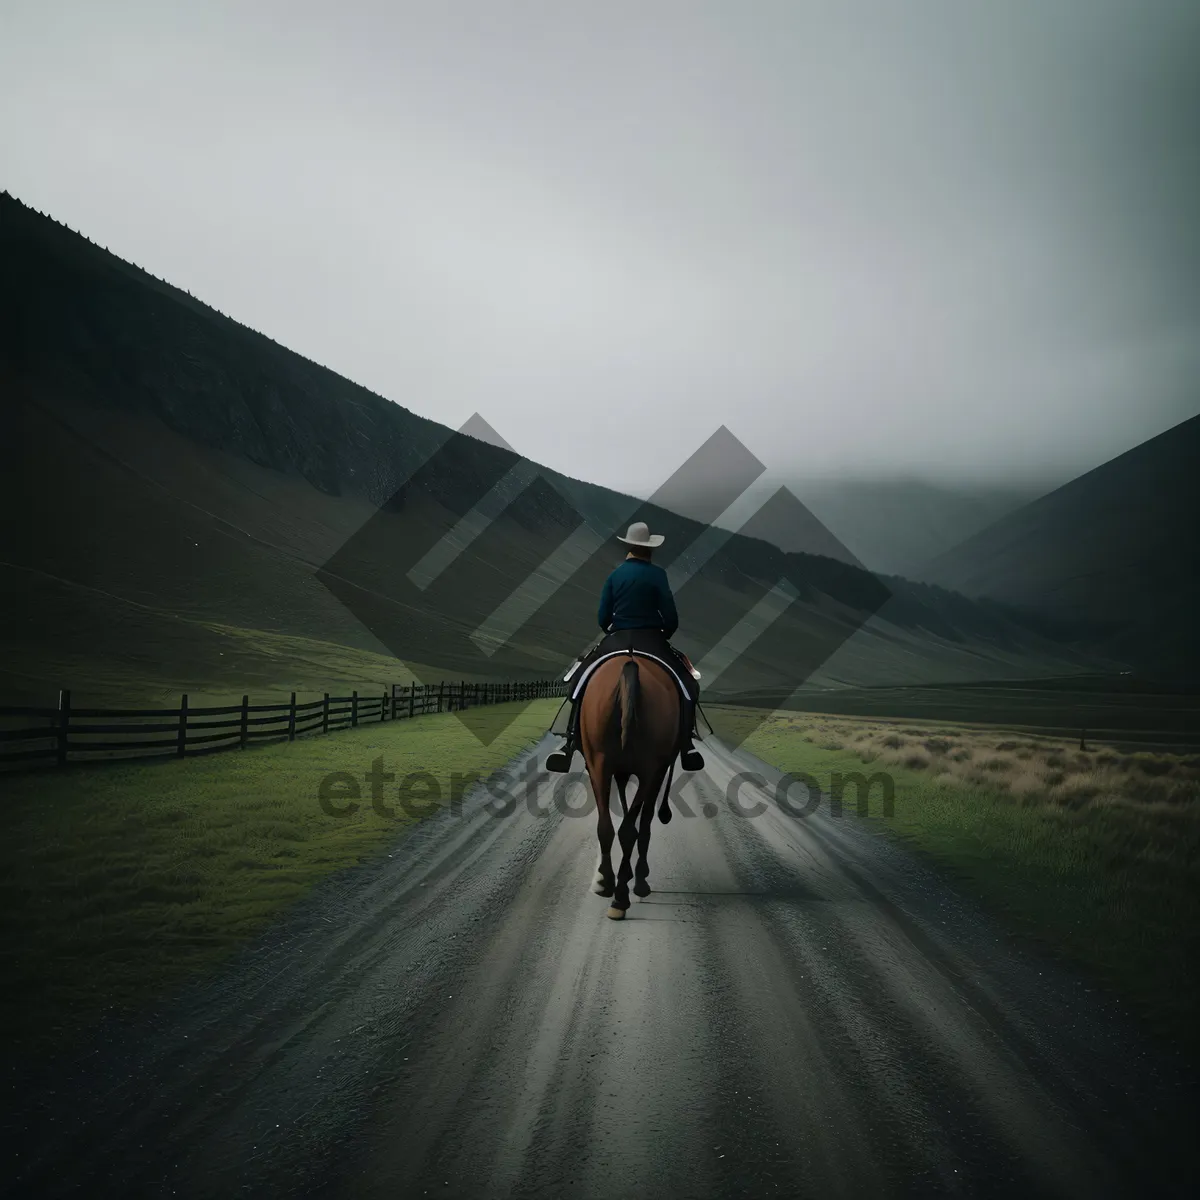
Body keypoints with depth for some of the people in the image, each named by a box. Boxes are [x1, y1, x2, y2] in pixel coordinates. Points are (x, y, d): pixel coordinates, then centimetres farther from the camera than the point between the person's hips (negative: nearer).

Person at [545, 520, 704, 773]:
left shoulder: (615, 575, 5)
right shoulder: (657, 573, -5)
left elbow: (602, 618, 3)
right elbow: (671, 617, -9)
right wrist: (664, 636, 11)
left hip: (616, 640, 2)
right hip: (651, 640, -2)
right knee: (686, 683, 14)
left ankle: (571, 742, 3)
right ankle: (687, 745, -1)